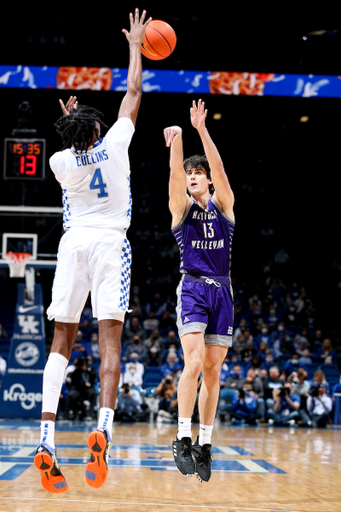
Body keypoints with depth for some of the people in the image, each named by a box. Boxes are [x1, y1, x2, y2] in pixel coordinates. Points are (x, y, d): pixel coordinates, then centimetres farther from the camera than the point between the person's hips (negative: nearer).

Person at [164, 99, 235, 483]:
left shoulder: (223, 205, 8)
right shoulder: (181, 206, 5)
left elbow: (219, 168, -8)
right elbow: (175, 173, -14)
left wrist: (202, 130, -20)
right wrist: (176, 140, -31)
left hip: (222, 292, 3)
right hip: (192, 289, -3)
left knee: (213, 371, 3)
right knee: (194, 361, -20)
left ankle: (204, 444, 10)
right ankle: (183, 439, -15)